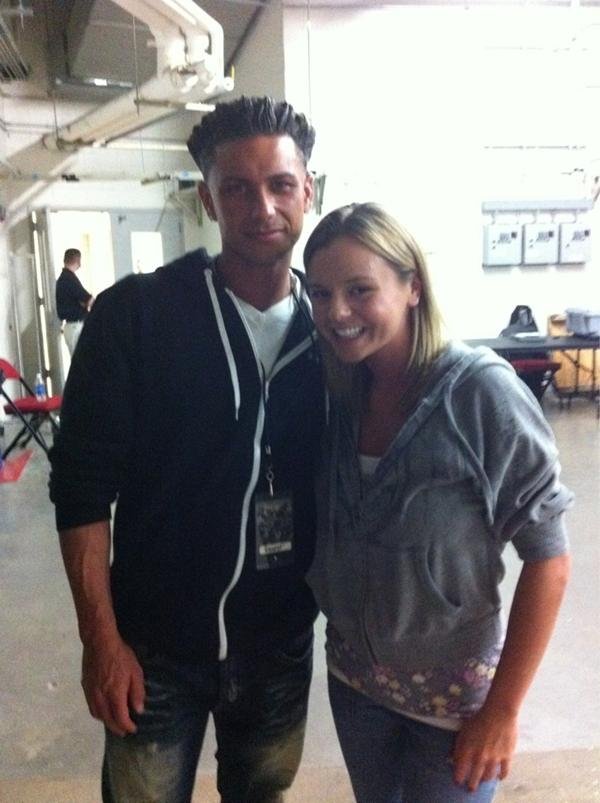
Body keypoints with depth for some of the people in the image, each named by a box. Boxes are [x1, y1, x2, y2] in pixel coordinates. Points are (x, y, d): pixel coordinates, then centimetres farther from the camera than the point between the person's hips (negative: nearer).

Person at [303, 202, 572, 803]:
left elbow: (547, 559, -17)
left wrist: (502, 711, -14)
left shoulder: (480, 391, -21)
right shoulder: (338, 394, -7)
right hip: (352, 677, 5)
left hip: (454, 695, -4)